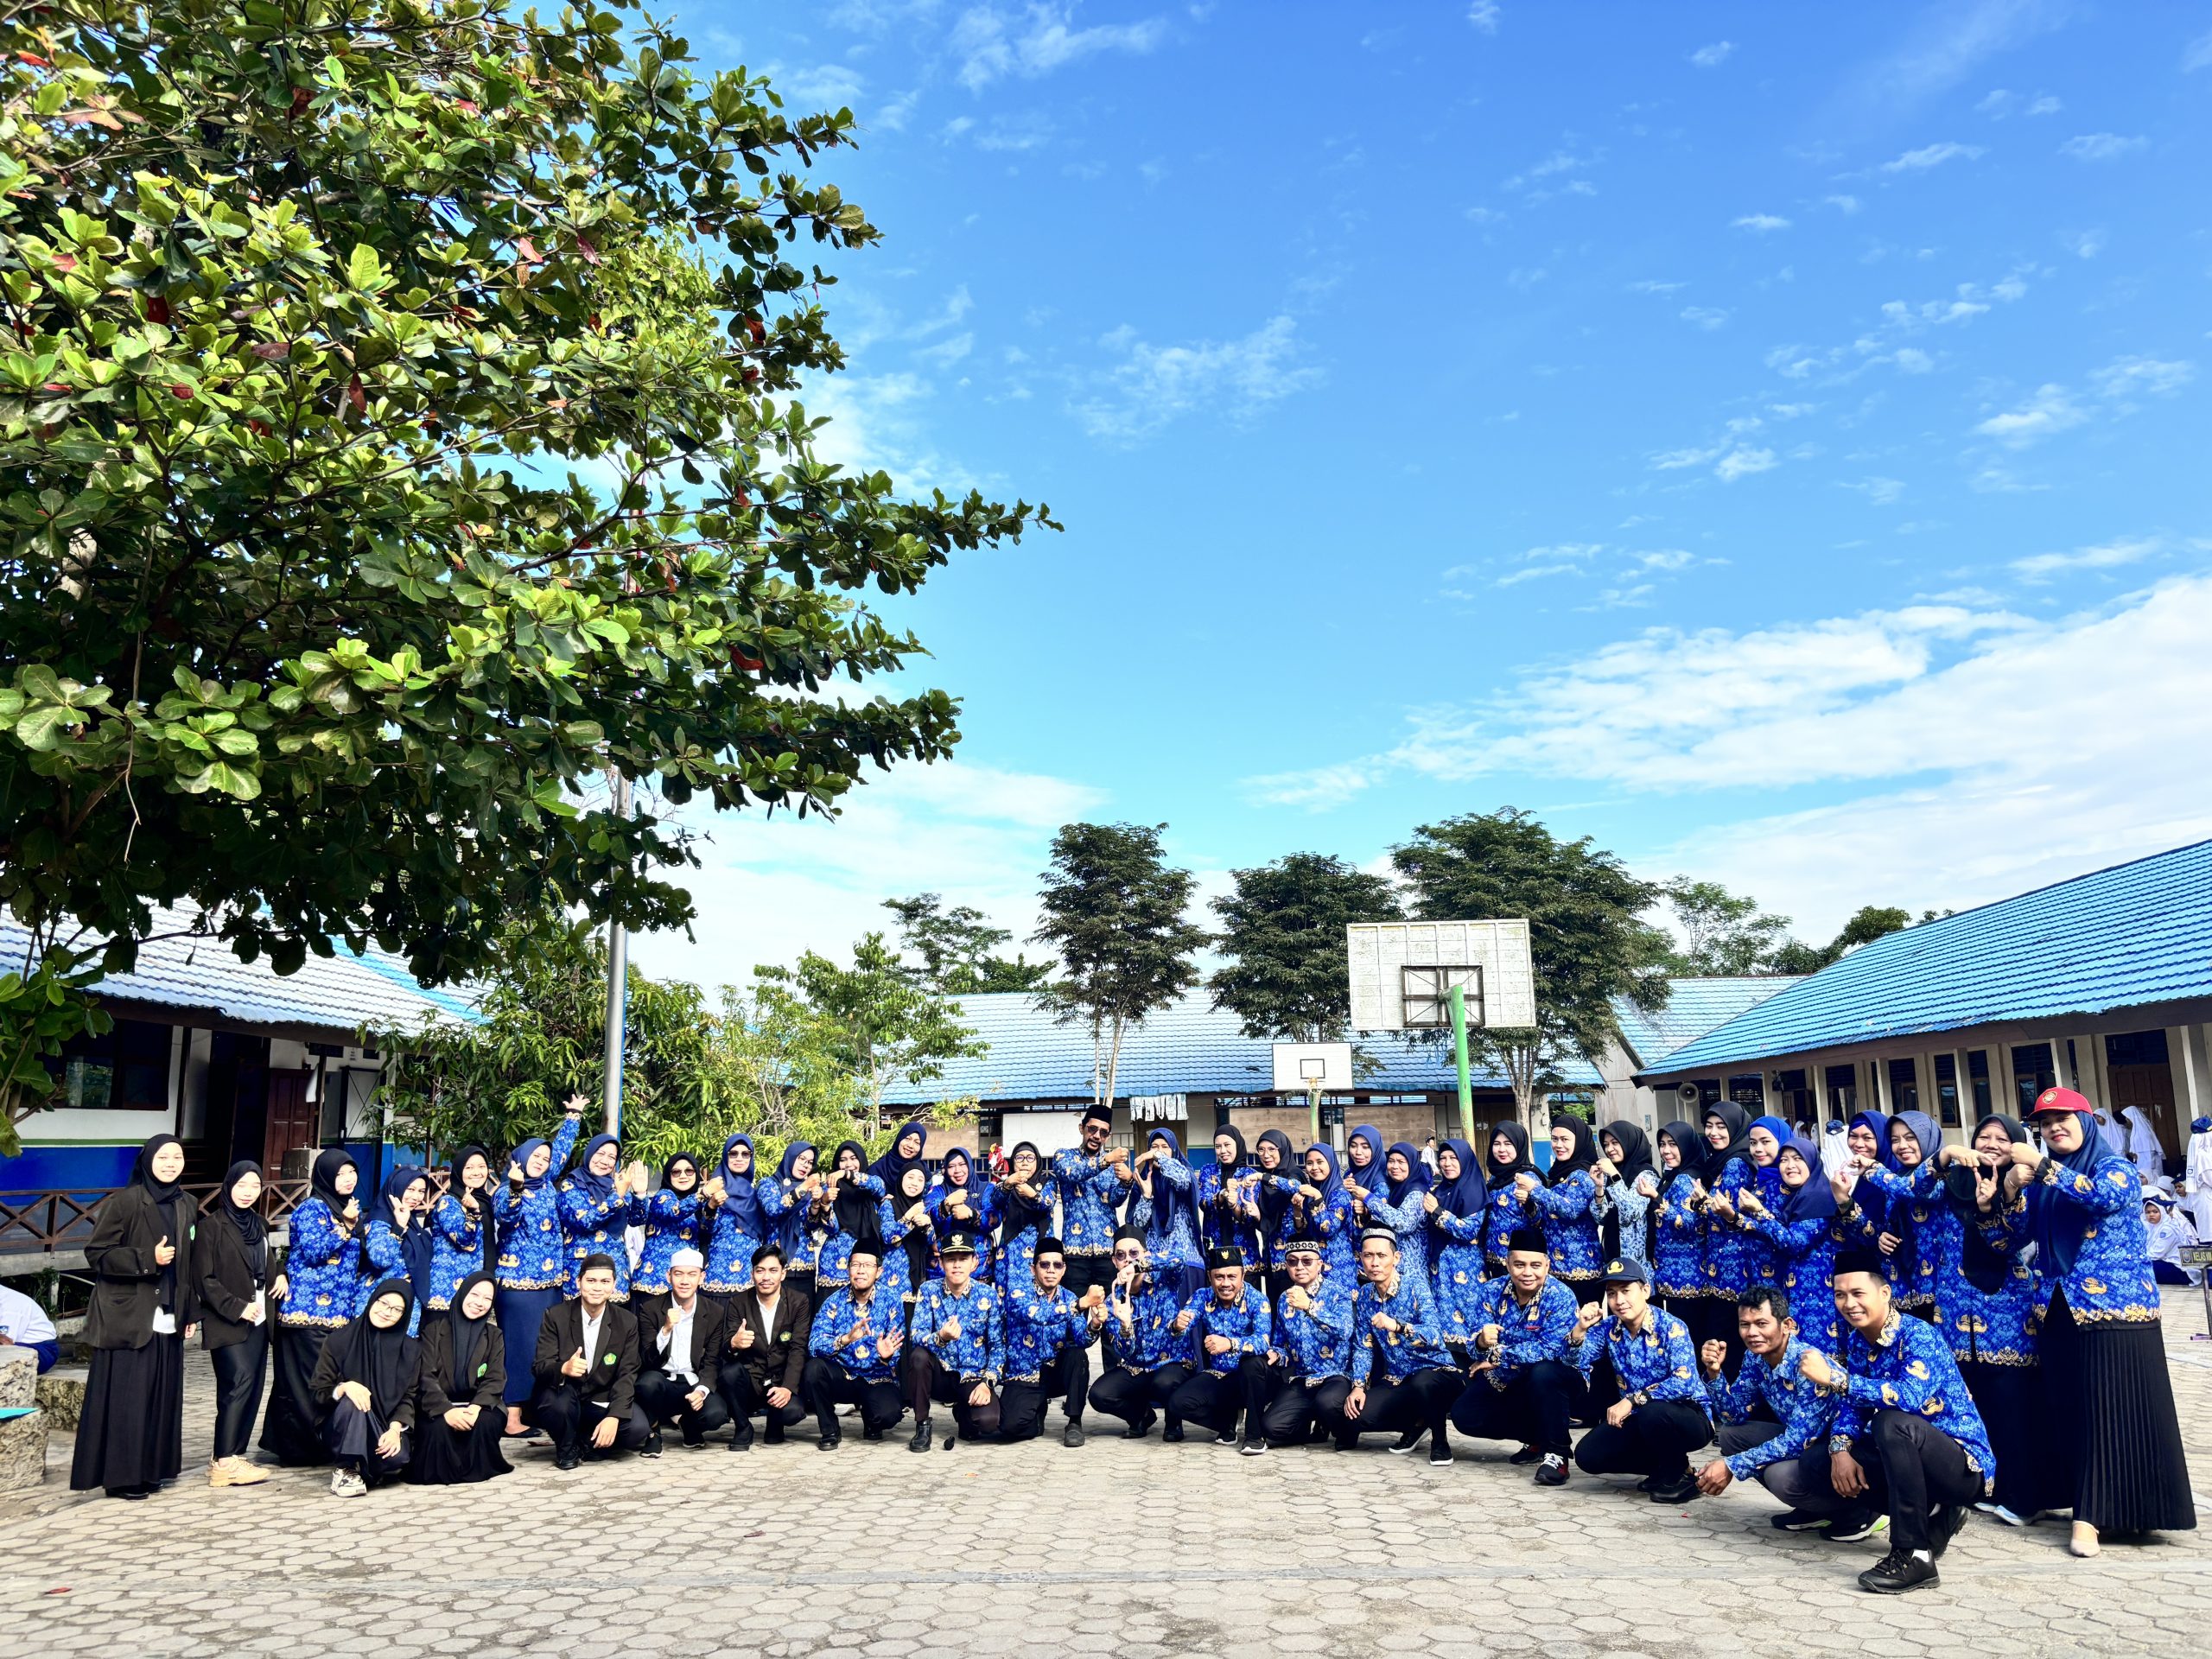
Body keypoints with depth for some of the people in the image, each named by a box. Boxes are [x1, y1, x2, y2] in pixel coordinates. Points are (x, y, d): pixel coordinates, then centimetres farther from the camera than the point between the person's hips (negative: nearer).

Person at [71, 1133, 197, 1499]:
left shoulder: (187, 1206, 9)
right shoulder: (123, 1202, -7)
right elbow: (96, 1253, -8)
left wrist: (190, 1312, 13)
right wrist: (147, 1259, -19)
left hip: (168, 1320, 6)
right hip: (128, 1318, -5)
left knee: (162, 1396, 8)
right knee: (125, 1398, -3)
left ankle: (151, 1469, 18)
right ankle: (121, 1476, 7)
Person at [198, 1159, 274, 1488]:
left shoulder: (259, 1225, 15)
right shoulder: (213, 1226, -5)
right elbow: (204, 1278, -9)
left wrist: (266, 1307, 9)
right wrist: (237, 1308, -14)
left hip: (257, 1320, 7)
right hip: (227, 1322, -7)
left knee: (252, 1387, 3)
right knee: (241, 1380, -17)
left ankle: (230, 1454, 9)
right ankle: (224, 1461, -14)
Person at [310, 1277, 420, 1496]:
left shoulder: (410, 1350, 3)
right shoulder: (340, 1340, -1)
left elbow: (408, 1398, -1)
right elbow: (319, 1392, -4)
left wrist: (395, 1429, -20)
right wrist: (344, 1387, -26)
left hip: (386, 1430, 1)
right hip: (344, 1431, -1)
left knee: (397, 1456, -33)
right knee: (352, 1401, -34)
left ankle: (363, 1469, 2)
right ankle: (346, 1469, -18)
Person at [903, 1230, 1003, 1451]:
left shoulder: (989, 1295, -5)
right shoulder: (929, 1291, -4)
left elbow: (998, 1345, -4)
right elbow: (917, 1337, -15)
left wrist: (987, 1382, -18)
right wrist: (940, 1338, -37)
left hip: (974, 1377, -1)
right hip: (940, 1375, 1)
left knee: (988, 1421, -28)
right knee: (918, 1355, -31)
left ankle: (963, 1414, 11)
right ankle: (922, 1425, -10)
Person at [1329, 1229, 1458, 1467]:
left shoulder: (1415, 1284, -13)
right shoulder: (1363, 1296, 3)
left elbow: (1435, 1336, -25)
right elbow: (1363, 1347, 6)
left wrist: (1396, 1326, -41)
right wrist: (1358, 1386, -9)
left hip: (1437, 1373, -5)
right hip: (1397, 1380, 5)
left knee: (1421, 1383, -40)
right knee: (1352, 1414, -18)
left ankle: (1440, 1438, -7)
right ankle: (1417, 1423, 10)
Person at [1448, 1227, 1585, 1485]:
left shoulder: (1561, 1297, -19)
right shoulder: (1491, 1291, -7)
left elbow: (1548, 1350, -30)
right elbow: (1474, 1344, -14)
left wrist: (1497, 1356, -27)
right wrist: (1482, 1342, -39)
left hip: (1555, 1384, -5)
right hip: (1508, 1385, 5)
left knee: (1542, 1372, -37)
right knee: (1464, 1415, -13)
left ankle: (1556, 1451, -17)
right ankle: (1537, 1438, 9)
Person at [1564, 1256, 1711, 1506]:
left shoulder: (1671, 1327, -18)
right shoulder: (1607, 1328, -3)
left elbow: (1684, 1381, -31)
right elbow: (1575, 1366, -7)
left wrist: (1632, 1400, -32)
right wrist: (1580, 1329, -24)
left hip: (1688, 1418, -6)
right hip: (1641, 1421, 6)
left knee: (1652, 1413, -38)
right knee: (1588, 1455, -10)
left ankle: (1680, 1476, -8)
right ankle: (1665, 1466, 10)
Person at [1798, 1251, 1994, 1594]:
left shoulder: (1919, 1335, -21)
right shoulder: (1856, 1339, 3)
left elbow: (1912, 1397, -38)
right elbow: (1852, 1402, 2)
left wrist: (1834, 1377, -39)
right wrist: (1841, 1449, -17)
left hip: (1965, 1465, -8)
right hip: (1914, 1459, 8)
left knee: (1891, 1422, -35)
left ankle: (1914, 1556, -27)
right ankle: (1935, 1515, 11)